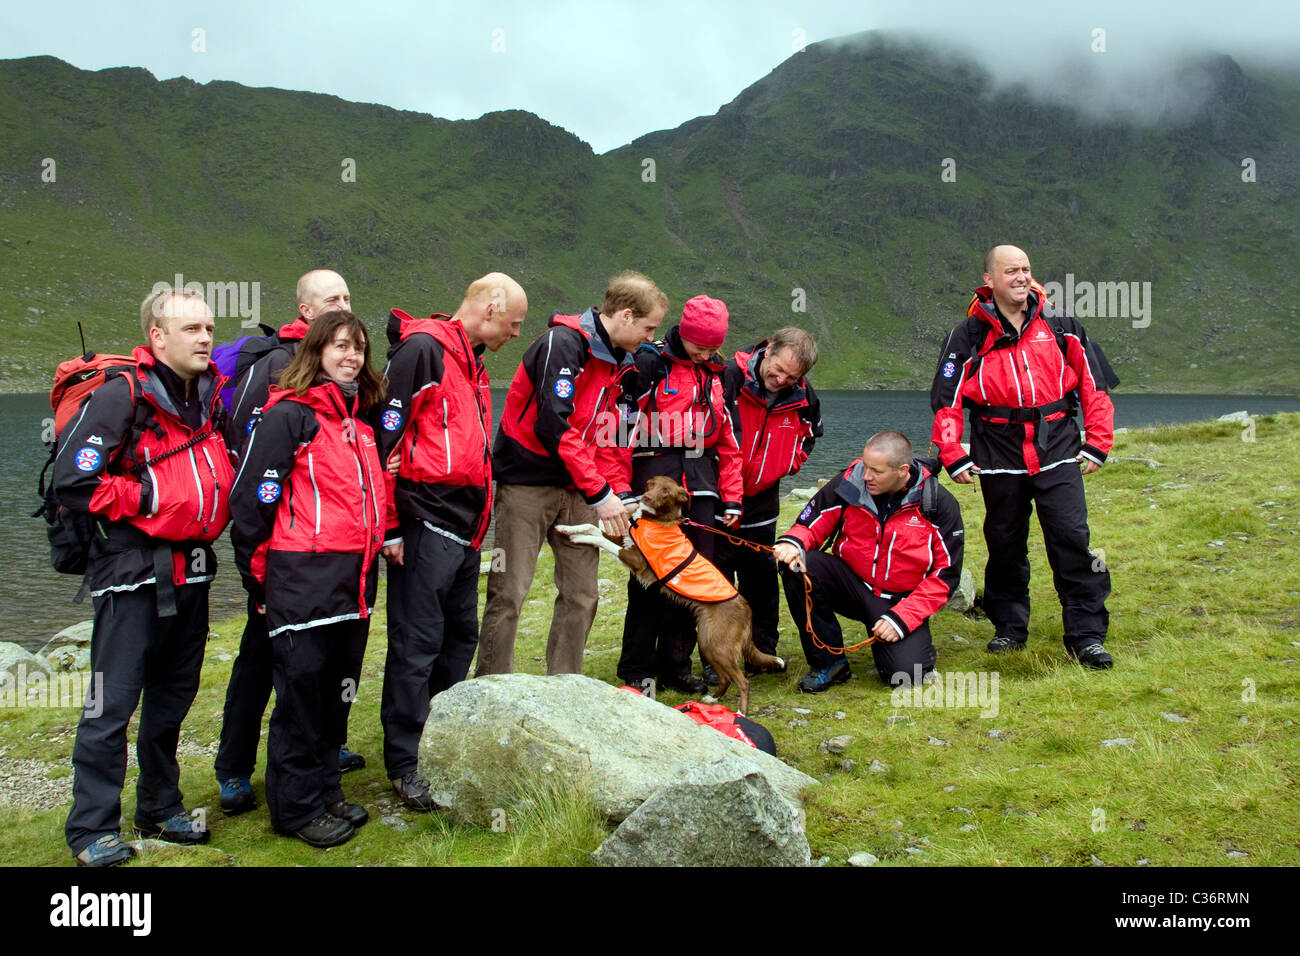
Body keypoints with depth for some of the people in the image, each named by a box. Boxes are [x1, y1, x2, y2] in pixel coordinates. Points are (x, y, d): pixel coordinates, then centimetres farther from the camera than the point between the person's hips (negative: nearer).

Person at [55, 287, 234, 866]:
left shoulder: (209, 394, 10)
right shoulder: (122, 395, -13)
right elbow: (72, 480, -17)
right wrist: (148, 499, -14)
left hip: (191, 573, 8)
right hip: (134, 575, -7)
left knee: (174, 697, 16)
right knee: (114, 703, -2)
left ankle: (160, 809, 30)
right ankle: (92, 829, 11)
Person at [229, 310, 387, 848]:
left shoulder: (359, 420, 16)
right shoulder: (288, 415, -9)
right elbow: (251, 497, -10)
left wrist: (384, 539, 20)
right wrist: (258, 575, -7)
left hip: (355, 578, 8)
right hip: (303, 579, -7)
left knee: (338, 690, 14)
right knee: (301, 688, 1)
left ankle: (325, 791, 27)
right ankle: (296, 808, 12)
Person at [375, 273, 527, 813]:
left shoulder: (470, 361, 19)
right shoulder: (422, 349, -12)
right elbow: (387, 435, -17)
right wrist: (392, 527, -17)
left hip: (463, 528, 10)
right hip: (426, 528, -10)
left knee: (460, 637, 16)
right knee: (417, 644, -3)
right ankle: (405, 764, 8)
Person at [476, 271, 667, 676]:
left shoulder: (615, 358, 11)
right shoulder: (562, 343, -17)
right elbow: (554, 425, -25)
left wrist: (619, 491, 1)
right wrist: (599, 493, -22)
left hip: (576, 487, 8)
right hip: (527, 484, -8)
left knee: (582, 594, 7)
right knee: (509, 594, -5)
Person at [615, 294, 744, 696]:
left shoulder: (716, 374, 15)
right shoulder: (648, 363, -3)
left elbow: (728, 443, 19)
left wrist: (731, 497, 14)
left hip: (700, 485, 5)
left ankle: (675, 663, 18)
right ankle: (637, 670, 6)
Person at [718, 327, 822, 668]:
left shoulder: (803, 398, -4)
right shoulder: (728, 379, -20)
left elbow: (808, 437, 18)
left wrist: (785, 466, 5)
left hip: (762, 499, 4)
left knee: (761, 575, 11)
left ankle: (763, 649, 23)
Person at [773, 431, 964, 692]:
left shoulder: (939, 504, -12)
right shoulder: (848, 485, -10)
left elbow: (946, 573, -8)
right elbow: (810, 525, 1)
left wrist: (902, 617, -17)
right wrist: (792, 542, -25)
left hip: (903, 600, -2)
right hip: (853, 585, 2)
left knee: (904, 674, -24)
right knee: (796, 566, -25)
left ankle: (918, 646, 17)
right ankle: (828, 662, -10)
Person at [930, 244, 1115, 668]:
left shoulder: (1059, 327, 7)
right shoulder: (969, 335, 3)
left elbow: (1094, 383, 11)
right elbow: (946, 397, 4)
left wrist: (1097, 442, 5)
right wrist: (953, 456, -2)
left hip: (1057, 453, 0)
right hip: (1000, 457, 0)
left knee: (1071, 538, -7)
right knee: (1005, 545, 9)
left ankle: (1086, 635, 1)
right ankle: (1009, 627, 24)